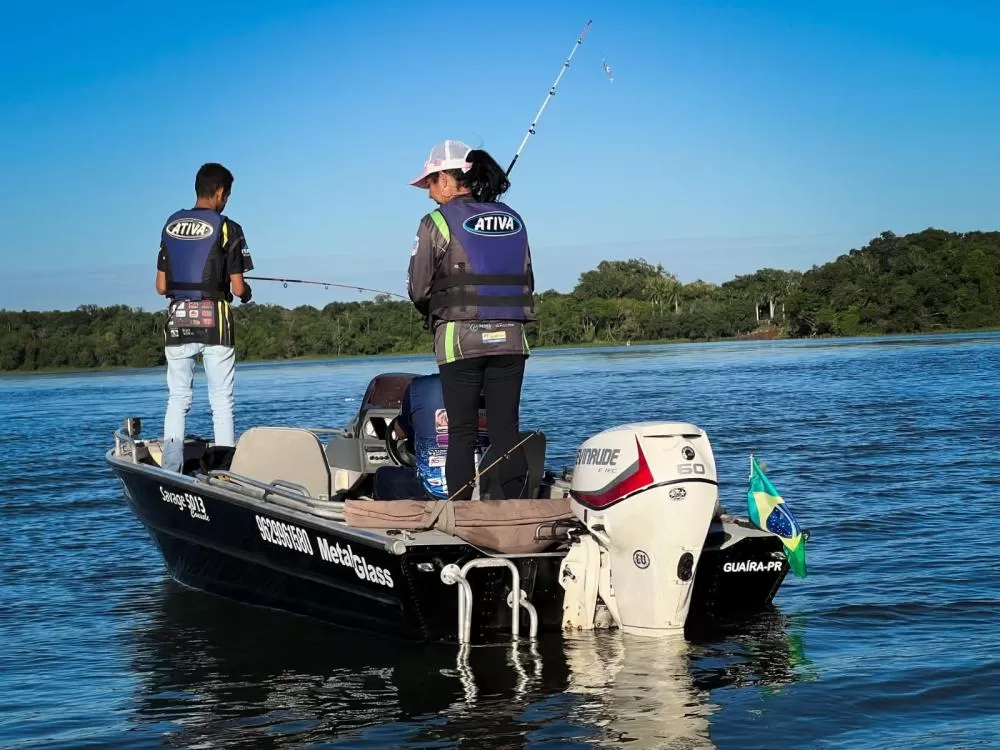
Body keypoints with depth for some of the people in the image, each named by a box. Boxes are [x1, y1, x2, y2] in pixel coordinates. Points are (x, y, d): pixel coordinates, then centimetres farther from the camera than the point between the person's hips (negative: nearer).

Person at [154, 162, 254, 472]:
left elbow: (161, 287, 7)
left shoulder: (171, 225, 8)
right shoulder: (226, 228, -6)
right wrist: (246, 293, 16)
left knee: (177, 399, 9)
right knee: (221, 400, 3)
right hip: (214, 321, -4)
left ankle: (170, 470, 5)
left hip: (177, 321, 4)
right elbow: (238, 287, -7)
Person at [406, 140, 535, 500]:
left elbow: (418, 290, -3)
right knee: (506, 430, 6)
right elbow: (527, 283, 13)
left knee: (462, 432, 2)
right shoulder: (513, 220, 11)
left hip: (459, 339, -4)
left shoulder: (438, 222, -5)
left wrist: (437, 311, 16)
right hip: (510, 338, 4)